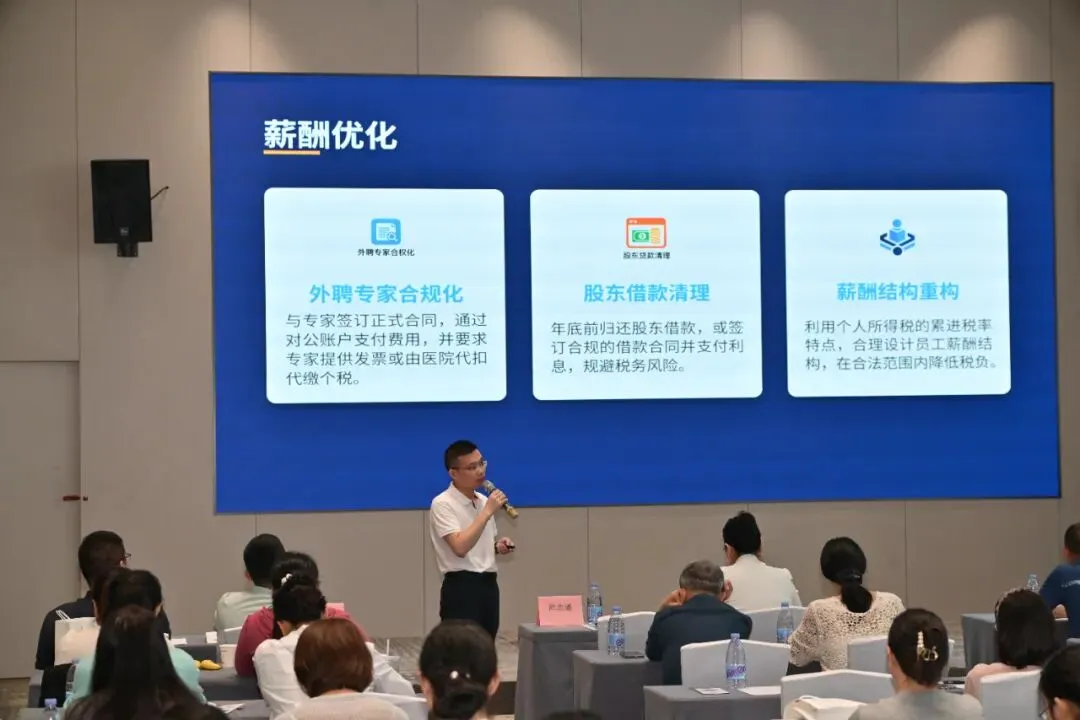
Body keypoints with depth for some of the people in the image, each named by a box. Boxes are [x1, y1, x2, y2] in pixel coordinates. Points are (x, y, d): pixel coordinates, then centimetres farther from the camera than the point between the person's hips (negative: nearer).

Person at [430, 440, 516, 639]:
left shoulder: (484, 501, 14)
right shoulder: (443, 504, -11)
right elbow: (460, 547, -24)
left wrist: (498, 546, 5)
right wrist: (487, 512, -22)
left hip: (488, 584, 8)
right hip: (461, 586, -8)